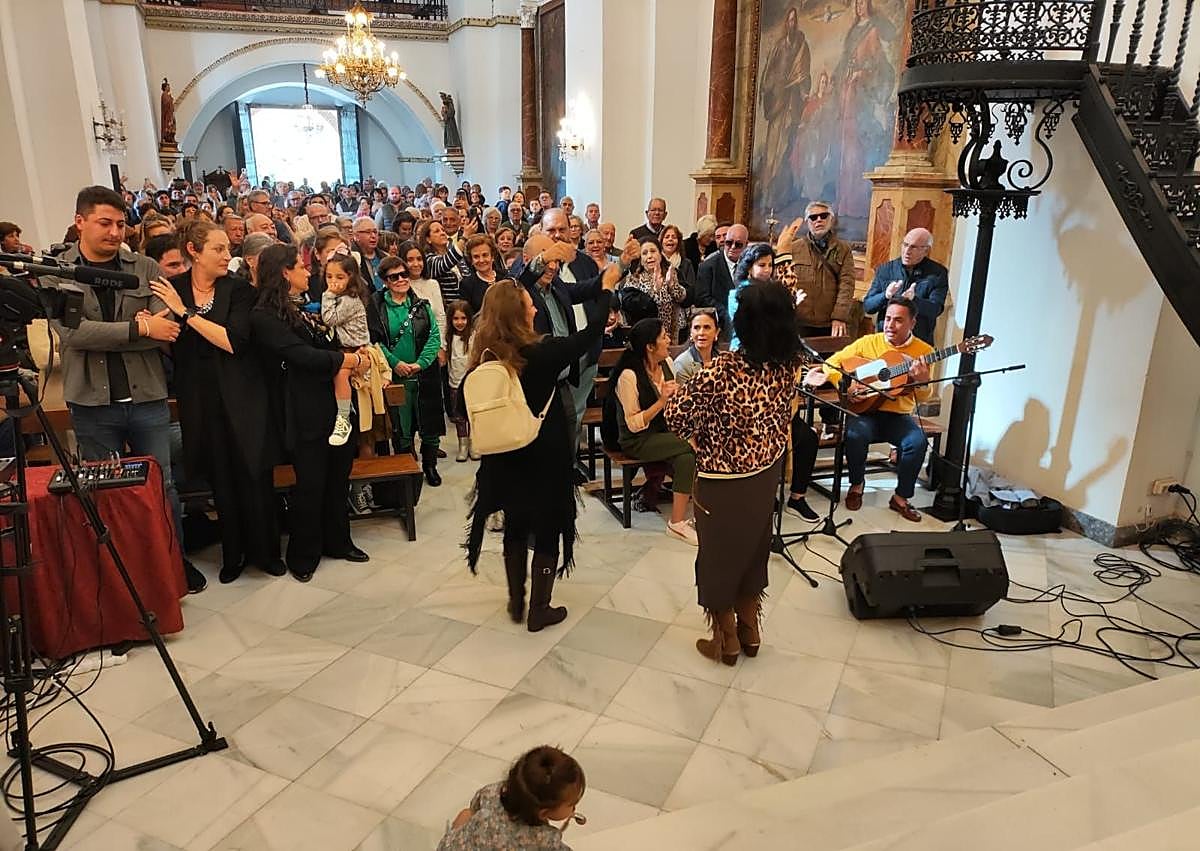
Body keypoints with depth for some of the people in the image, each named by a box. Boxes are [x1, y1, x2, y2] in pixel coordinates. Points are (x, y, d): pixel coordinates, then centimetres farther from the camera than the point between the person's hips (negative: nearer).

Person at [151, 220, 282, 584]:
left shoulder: (239, 289, -3)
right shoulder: (170, 289, 3)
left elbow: (234, 341, -16)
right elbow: (169, 346, 9)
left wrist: (185, 312, -16)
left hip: (241, 395, -1)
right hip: (199, 398, 2)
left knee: (253, 473, 1)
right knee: (220, 478, 9)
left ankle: (265, 550, 18)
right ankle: (234, 552, 24)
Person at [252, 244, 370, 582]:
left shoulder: (306, 306, 16)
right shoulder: (265, 316, -11)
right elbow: (304, 356, -18)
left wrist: (353, 355, 4)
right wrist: (352, 359, -9)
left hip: (335, 404, 8)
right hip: (306, 412, -8)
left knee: (339, 474, 14)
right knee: (310, 482, 1)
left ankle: (338, 541, 30)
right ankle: (302, 556, 18)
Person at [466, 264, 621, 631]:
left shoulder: (485, 354, -8)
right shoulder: (540, 352, -20)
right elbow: (590, 334, -11)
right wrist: (606, 288, 2)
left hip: (505, 456, 6)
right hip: (544, 456, -5)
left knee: (515, 525, 20)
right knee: (548, 528, 9)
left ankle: (516, 603, 31)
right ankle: (539, 610, 19)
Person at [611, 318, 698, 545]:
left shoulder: (666, 364, 3)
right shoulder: (629, 375, -18)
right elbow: (634, 424, -17)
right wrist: (662, 401, -25)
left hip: (663, 432, 6)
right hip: (637, 441, -6)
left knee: (685, 458, -24)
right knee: (693, 448, -25)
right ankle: (677, 523, -17)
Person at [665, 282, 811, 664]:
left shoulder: (724, 369, -30)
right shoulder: (789, 365, -12)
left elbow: (675, 413, -22)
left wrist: (697, 436, -2)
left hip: (723, 480, -6)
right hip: (766, 471, 6)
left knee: (720, 553, 15)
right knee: (753, 548, 24)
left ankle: (726, 639, 32)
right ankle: (750, 629, 40)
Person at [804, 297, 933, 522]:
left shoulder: (923, 350, 3)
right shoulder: (868, 342, 3)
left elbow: (924, 398, 2)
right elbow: (833, 362, 2)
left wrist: (922, 381, -21)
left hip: (899, 416, 1)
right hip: (865, 411, 0)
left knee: (917, 442, -29)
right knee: (854, 434, -32)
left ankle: (901, 497, -5)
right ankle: (857, 484, -1)